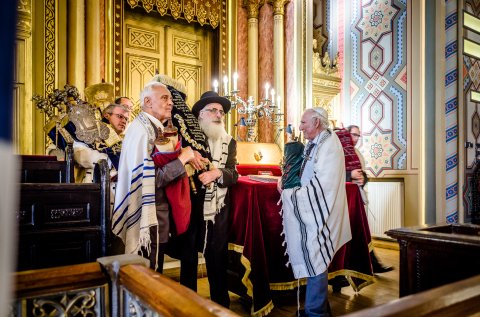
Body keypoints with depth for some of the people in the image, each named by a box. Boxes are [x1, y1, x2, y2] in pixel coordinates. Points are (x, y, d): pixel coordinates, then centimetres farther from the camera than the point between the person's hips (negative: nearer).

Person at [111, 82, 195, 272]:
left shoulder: (155, 128, 12)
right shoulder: (142, 130, -17)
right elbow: (151, 179, -24)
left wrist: (188, 156, 4)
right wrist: (183, 158, -18)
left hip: (158, 213, 9)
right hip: (147, 215, -9)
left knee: (155, 274, 20)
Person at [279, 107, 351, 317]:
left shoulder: (329, 145, -16)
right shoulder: (313, 144, 11)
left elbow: (320, 186, -22)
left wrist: (290, 194, -16)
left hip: (319, 213, -8)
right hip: (308, 212, 8)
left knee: (315, 261, 0)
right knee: (312, 260, 15)